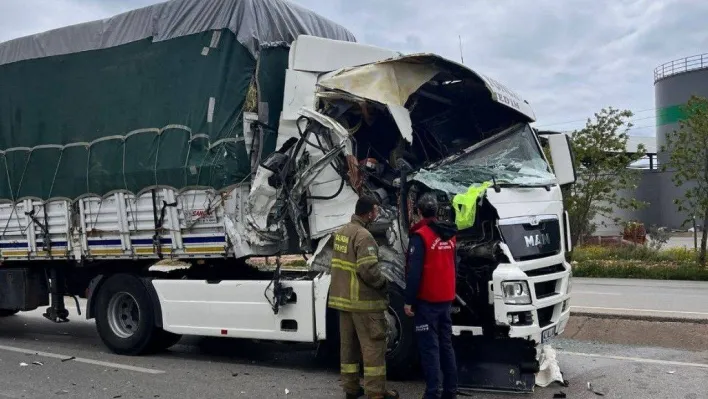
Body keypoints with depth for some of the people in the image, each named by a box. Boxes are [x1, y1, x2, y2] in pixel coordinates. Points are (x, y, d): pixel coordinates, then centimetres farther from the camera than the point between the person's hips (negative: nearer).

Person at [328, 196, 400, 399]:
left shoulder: (341, 232, 10)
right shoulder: (363, 236, -19)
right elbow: (369, 270, -24)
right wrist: (382, 283, -8)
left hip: (343, 297, 9)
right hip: (363, 300, -9)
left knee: (348, 344, 14)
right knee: (373, 345, -1)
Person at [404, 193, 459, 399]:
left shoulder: (420, 236, -14)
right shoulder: (449, 235, 9)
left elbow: (414, 272, -19)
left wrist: (409, 301, -13)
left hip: (427, 301, -7)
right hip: (446, 299, 7)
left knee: (429, 347, -4)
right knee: (446, 344, 13)